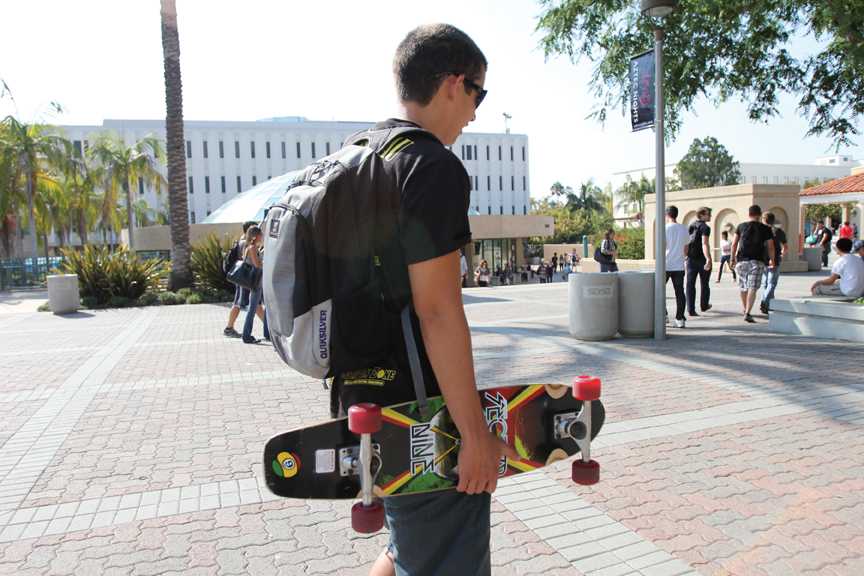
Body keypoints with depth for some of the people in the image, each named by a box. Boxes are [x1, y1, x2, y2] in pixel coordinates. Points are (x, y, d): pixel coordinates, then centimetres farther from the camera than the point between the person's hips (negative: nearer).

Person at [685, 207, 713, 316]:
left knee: (690, 284, 2)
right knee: (704, 284, 14)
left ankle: (691, 309, -5)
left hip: (691, 259, 5)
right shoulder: (705, 227, -13)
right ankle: (704, 306, 30)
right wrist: (708, 259, -32)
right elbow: (704, 244, -26)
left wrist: (686, 255, 27)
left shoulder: (690, 227, 9)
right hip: (703, 259, -5)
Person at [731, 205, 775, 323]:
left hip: (742, 260, 2)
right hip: (757, 261, -2)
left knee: (743, 287, 17)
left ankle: (745, 310, 33)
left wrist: (733, 258, 14)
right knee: (752, 288, -7)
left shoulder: (741, 226, 6)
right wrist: (772, 260, 18)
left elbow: (734, 244, 5)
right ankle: (747, 313, -19)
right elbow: (771, 247, 3)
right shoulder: (765, 229, 2)